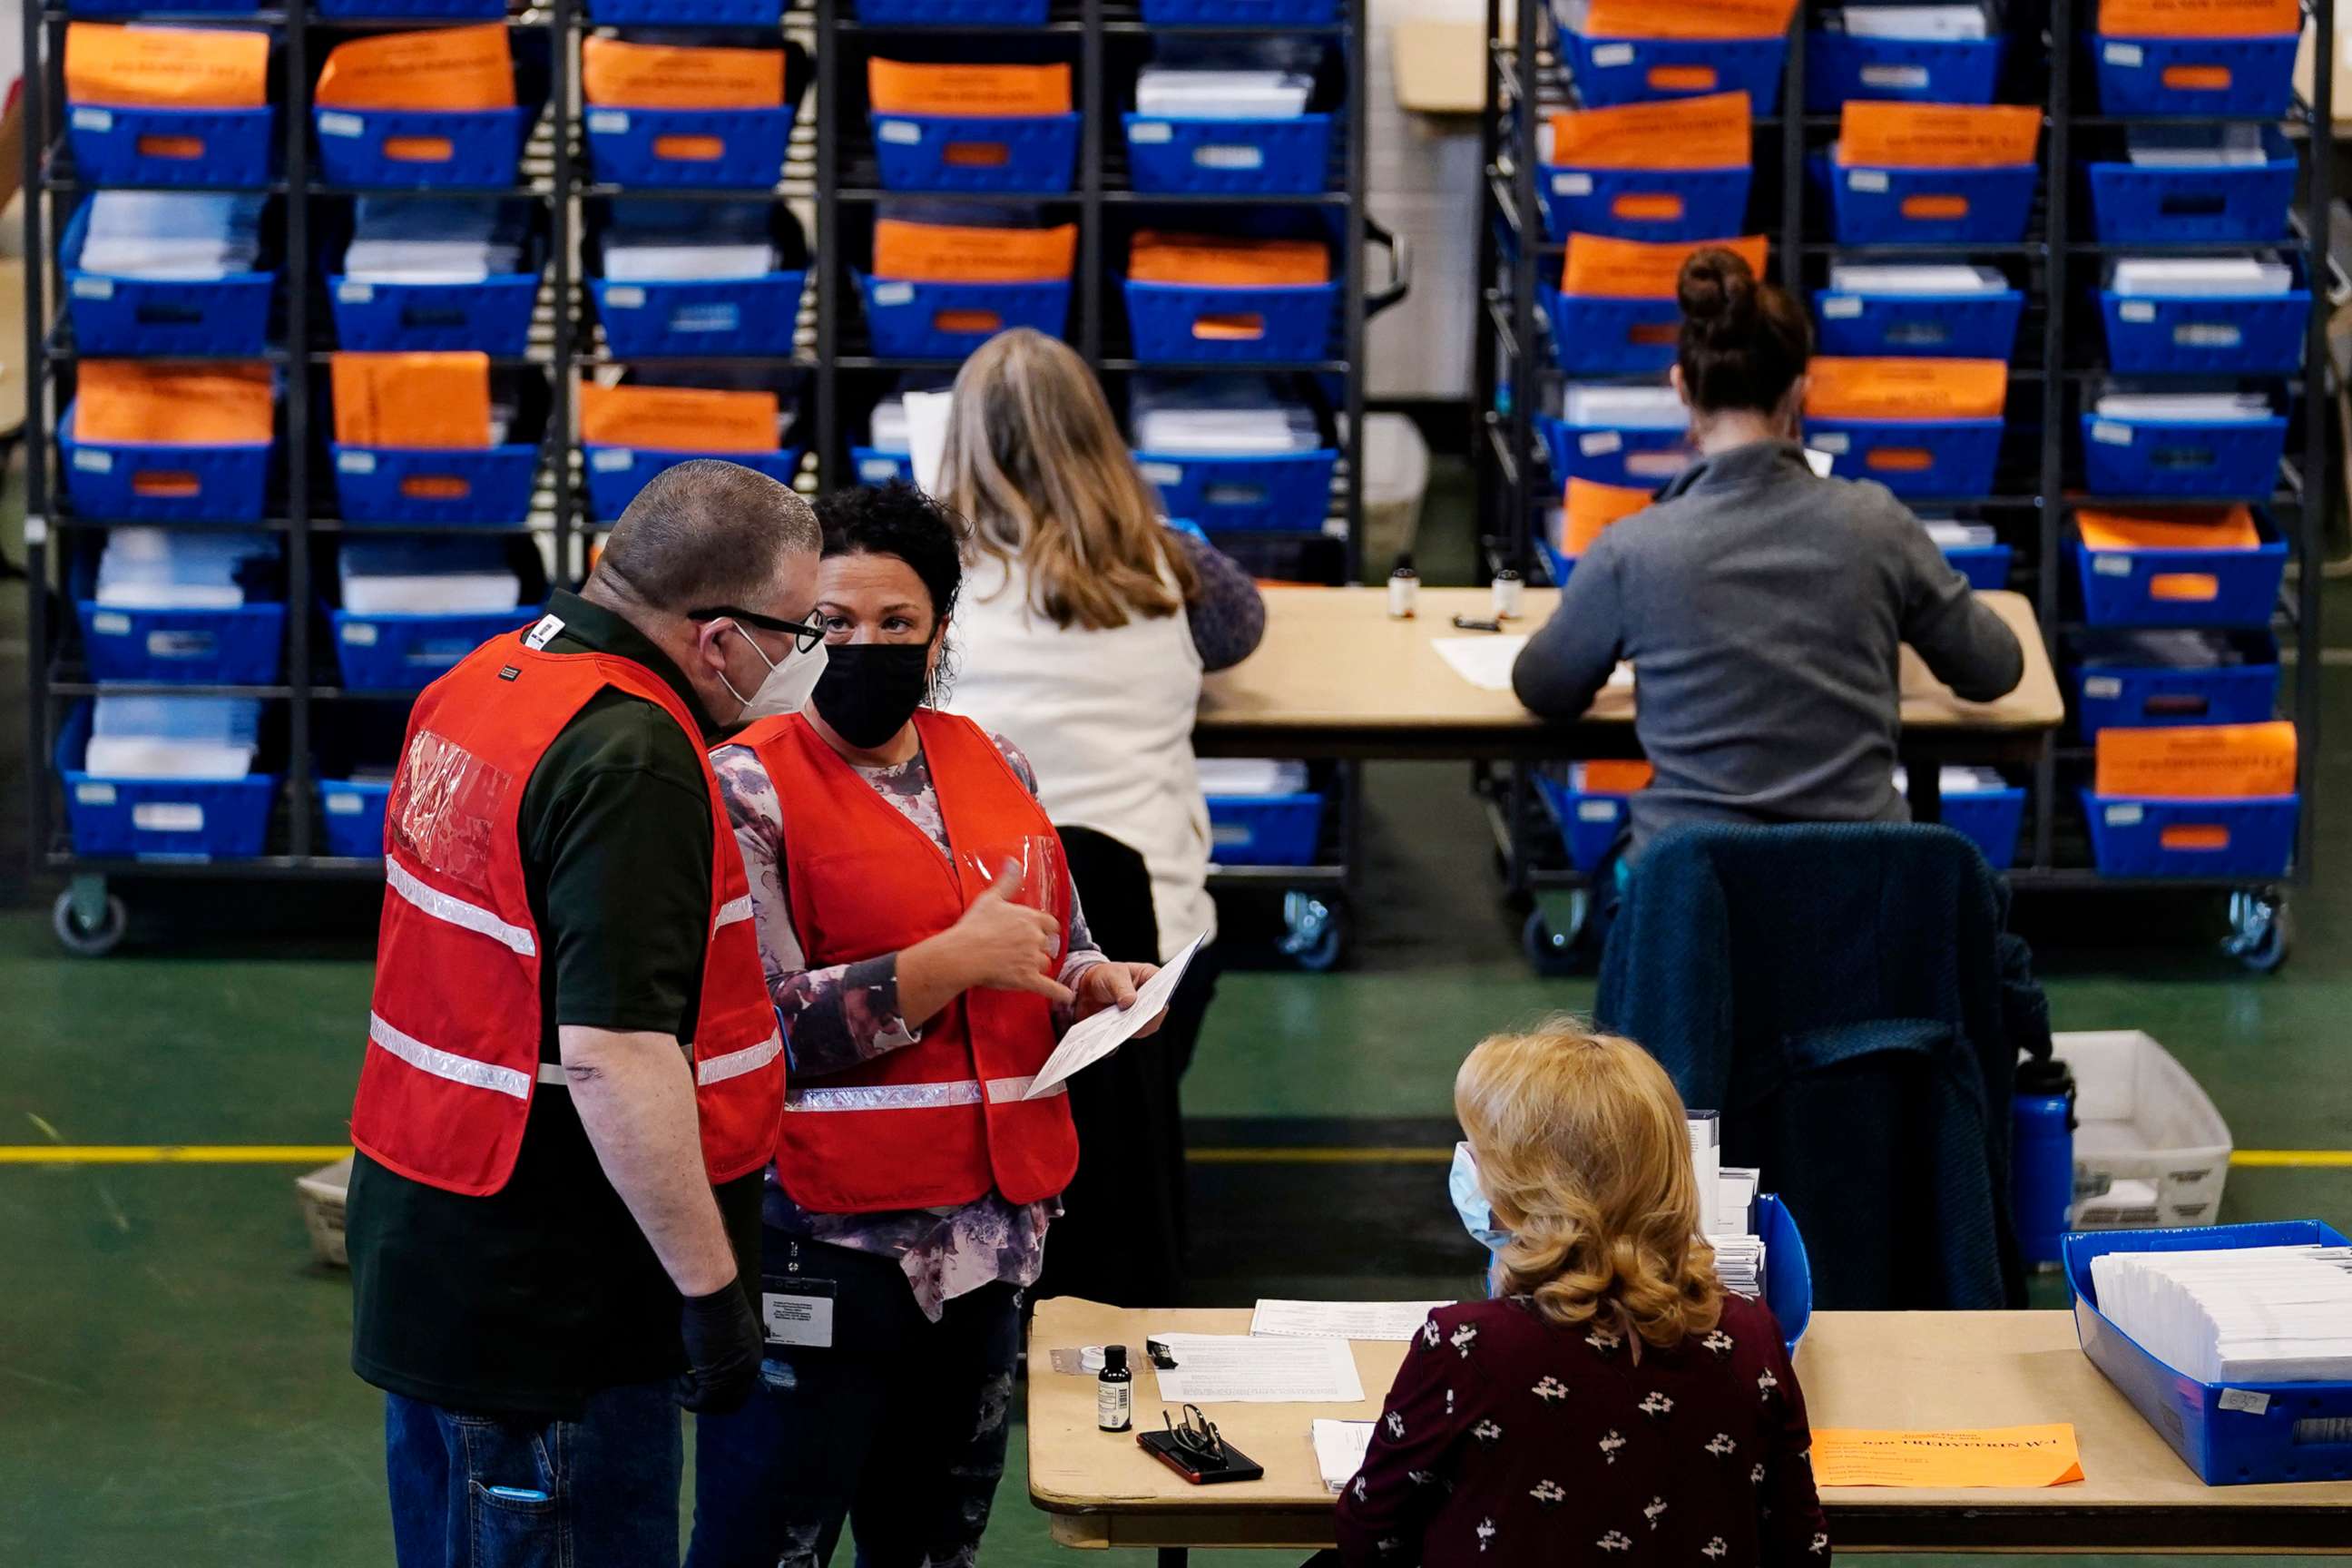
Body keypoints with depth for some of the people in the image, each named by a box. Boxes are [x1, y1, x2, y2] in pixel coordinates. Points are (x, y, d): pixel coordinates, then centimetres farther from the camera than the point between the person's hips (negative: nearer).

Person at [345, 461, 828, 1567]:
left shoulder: (483, 681, 8)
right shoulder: (633, 761, -22)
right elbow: (615, 1058, -27)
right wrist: (713, 1287, -21)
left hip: (419, 1257, 10)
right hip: (548, 1303, -10)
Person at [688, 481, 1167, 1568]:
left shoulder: (996, 772, 11)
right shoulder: (750, 789, -8)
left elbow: (1055, 958, 25)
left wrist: (1095, 987, 1)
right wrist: (954, 961, -19)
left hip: (988, 1234, 6)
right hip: (823, 1246, -6)